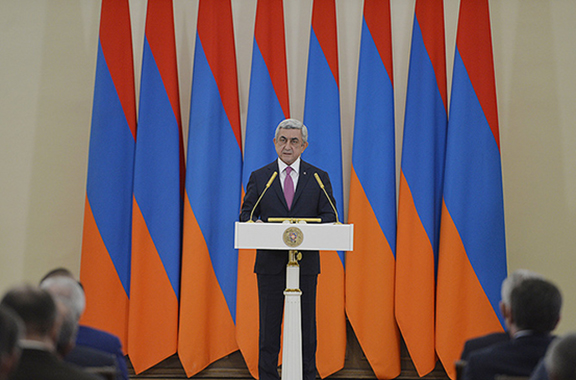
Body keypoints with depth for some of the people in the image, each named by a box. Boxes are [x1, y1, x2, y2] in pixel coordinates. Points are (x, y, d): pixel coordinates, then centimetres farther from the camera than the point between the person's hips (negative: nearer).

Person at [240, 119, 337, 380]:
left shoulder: (319, 178, 7)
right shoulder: (259, 177, 8)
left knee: (306, 326, 4)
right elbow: (246, 214, 6)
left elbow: (329, 216, 1)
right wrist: (255, 224, -18)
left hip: (306, 263, 0)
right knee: (269, 327, 3)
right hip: (270, 263, 0)